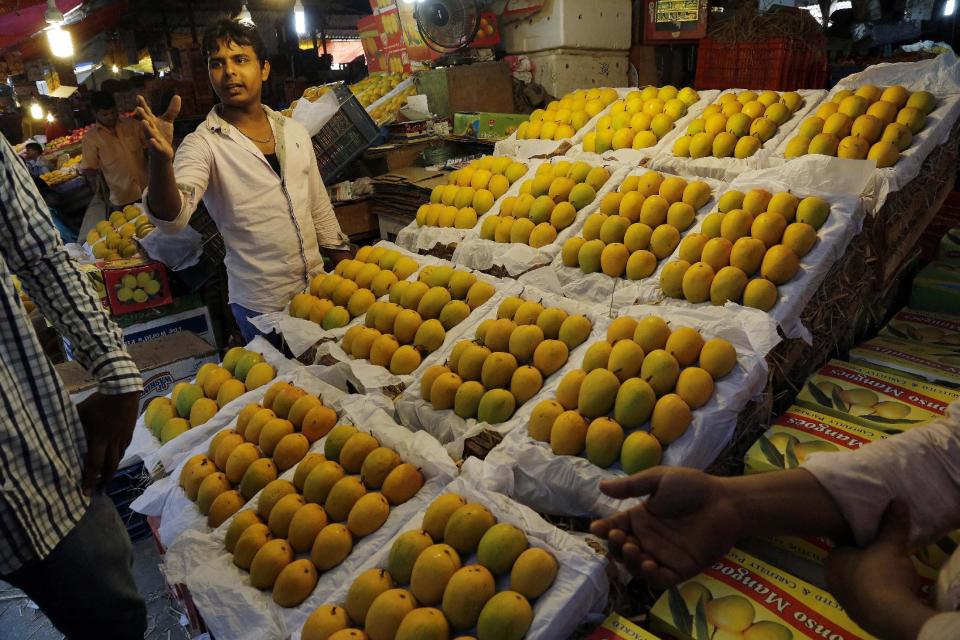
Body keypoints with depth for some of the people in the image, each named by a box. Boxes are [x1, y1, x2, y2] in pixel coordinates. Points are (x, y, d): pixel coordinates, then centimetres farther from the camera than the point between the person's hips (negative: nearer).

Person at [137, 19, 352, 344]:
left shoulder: (294, 131, 4)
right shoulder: (204, 143, -11)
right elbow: (171, 218, -26)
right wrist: (161, 159, -45)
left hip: (317, 286, 5)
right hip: (262, 306, -5)